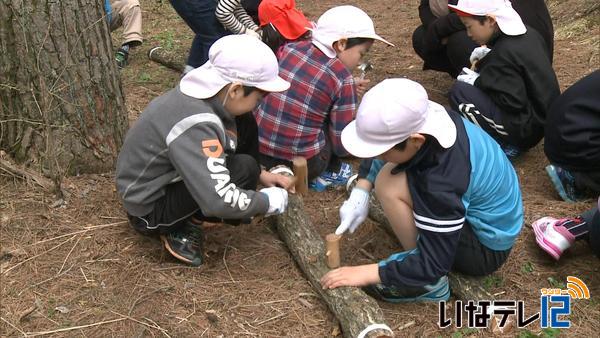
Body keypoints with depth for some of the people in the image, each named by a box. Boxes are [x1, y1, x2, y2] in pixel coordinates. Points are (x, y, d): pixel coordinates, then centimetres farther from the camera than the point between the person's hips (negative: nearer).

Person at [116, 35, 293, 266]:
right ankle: (178, 229, -5)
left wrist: (260, 174, 4)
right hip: (149, 211, -9)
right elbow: (220, 201, -38)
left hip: (162, 180, 9)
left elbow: (224, 152, 14)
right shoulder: (195, 125, -33)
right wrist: (271, 201, -21)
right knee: (243, 170, -23)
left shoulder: (201, 95, -6)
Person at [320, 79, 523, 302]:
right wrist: (361, 191, -8)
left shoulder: (442, 182, -37)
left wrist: (366, 273, -22)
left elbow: (432, 264, -28)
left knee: (389, 186, -25)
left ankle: (430, 284, -7)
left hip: (487, 248, -8)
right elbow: (385, 157, 5)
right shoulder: (426, 118, -17)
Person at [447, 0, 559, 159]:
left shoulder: (504, 53, -23)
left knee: (459, 91, -14)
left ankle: (504, 145, -4)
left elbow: (513, 102, -25)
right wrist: (489, 57, 4)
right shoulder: (529, 34, 3)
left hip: (526, 127, -10)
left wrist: (477, 82, -13)